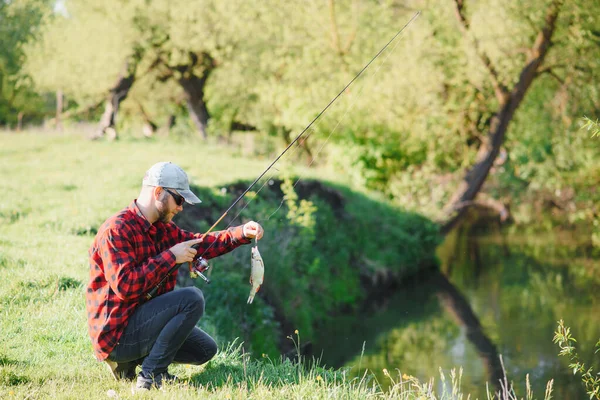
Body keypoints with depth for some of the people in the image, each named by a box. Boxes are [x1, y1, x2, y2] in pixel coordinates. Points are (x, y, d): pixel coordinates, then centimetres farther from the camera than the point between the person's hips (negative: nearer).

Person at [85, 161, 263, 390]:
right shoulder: (117, 230, -20)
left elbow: (200, 244, 15)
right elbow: (124, 286, -28)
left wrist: (242, 233, -1)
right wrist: (170, 257, -24)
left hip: (142, 319, 10)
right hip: (117, 331, -10)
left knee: (205, 350, 15)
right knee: (192, 299, -22)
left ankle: (130, 361, 14)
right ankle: (150, 376, -15)